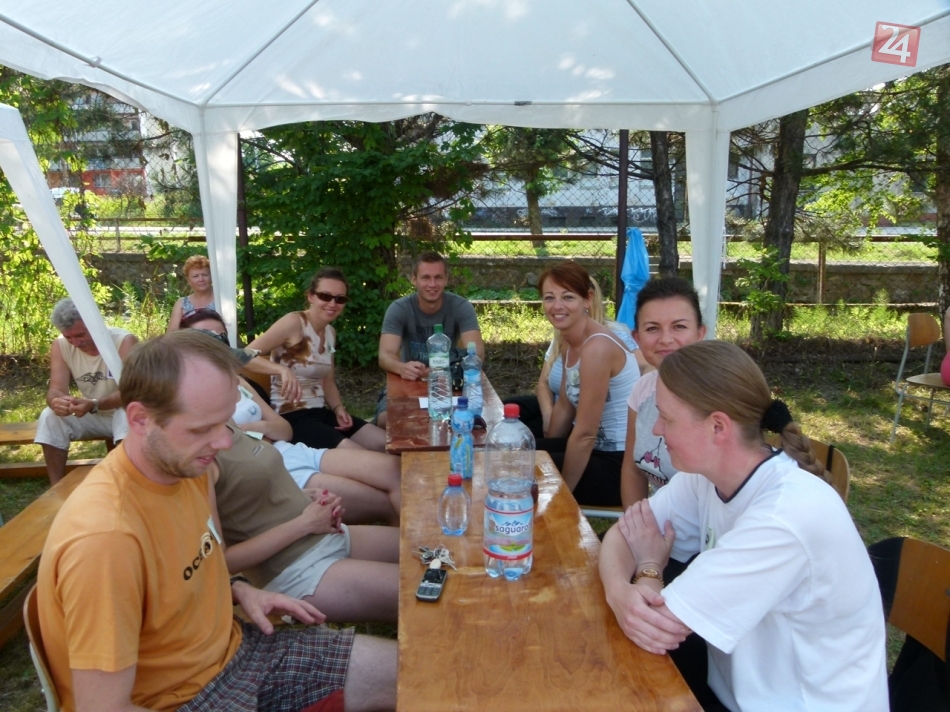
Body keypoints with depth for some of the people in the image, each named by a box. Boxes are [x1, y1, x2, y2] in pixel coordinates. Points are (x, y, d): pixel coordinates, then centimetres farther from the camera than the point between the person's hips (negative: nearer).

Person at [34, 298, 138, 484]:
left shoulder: (124, 341, -24)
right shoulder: (60, 346, -10)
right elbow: (56, 390, -18)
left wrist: (93, 405, -46)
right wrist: (57, 401, -44)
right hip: (91, 416, 4)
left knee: (128, 417, -36)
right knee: (50, 416, -20)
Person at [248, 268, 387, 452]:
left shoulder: (330, 333, 11)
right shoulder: (294, 322, -14)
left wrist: (339, 408, 1)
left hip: (321, 412, 8)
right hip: (291, 417, -8)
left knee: (386, 443, 1)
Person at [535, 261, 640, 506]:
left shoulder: (597, 347, -25)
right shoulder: (570, 341, 4)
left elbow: (585, 434, -23)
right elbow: (565, 406, 14)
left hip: (619, 462, -8)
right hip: (595, 447, 9)